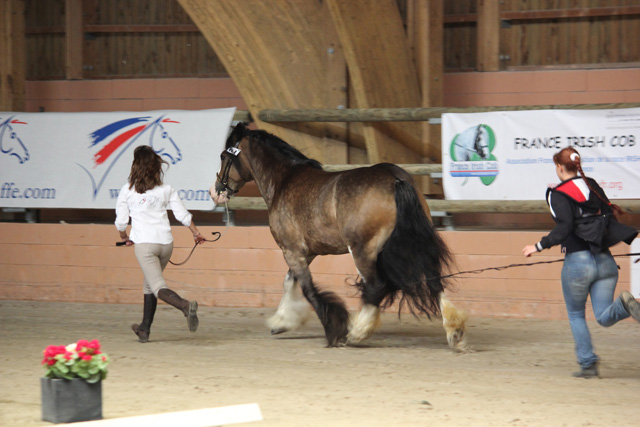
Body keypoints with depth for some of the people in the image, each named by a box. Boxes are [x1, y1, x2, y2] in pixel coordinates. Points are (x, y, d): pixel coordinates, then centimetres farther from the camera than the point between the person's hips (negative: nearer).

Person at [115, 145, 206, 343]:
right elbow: (182, 214, 6)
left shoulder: (128, 191, 0)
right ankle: (144, 329, 26)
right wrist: (195, 232, 22)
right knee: (149, 285, 21)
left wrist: (124, 237, 27)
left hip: (144, 243, -4)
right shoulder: (167, 190, 6)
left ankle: (186, 305, -39)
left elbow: (121, 220, 7)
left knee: (158, 286, -10)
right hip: (166, 241, 4)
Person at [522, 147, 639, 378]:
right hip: (605, 261, 5)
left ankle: (588, 364, 9)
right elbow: (610, 219, 11)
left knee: (576, 315, 15)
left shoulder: (558, 194, -6)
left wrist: (538, 246, -8)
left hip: (578, 261, -5)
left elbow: (564, 228, -16)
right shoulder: (593, 186, 12)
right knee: (604, 317, 4)